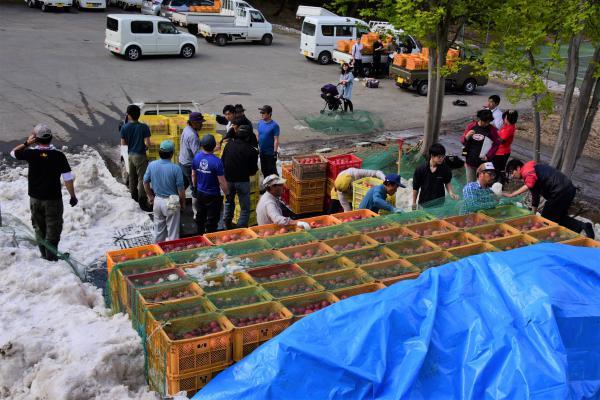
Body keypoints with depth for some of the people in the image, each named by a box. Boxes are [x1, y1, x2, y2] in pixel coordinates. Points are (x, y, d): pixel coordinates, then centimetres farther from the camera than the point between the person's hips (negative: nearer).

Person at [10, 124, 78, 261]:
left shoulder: (31, 153, -11)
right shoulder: (58, 155, -16)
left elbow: (13, 153, 11)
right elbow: (68, 179, -13)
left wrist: (27, 143, 6)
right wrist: (73, 196, -2)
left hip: (35, 198, 3)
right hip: (53, 199, -3)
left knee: (39, 227, 20)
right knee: (53, 229, 10)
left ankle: (44, 254, 32)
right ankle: (51, 257, 14)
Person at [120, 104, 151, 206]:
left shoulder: (124, 128, -4)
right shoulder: (144, 127, -15)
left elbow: (123, 143, 2)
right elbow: (147, 143, -19)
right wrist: (145, 147, 3)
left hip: (130, 155, 5)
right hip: (140, 156, -5)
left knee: (132, 178, 17)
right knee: (142, 178, -1)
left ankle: (134, 198, 28)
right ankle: (141, 201, -2)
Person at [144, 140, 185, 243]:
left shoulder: (152, 165, -8)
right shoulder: (176, 168, -20)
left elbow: (145, 182, 4)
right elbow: (181, 190, -14)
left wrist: (150, 197, 19)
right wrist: (183, 204, 2)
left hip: (157, 200, 5)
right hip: (171, 203, -5)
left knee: (158, 228, 21)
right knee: (172, 231, 8)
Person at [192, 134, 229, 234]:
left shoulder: (196, 157, -8)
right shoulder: (216, 161, -25)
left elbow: (193, 175, 6)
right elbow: (222, 182, -20)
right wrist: (227, 194, -6)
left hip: (200, 193, 6)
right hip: (213, 196, -6)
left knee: (200, 216, 24)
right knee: (212, 220, 8)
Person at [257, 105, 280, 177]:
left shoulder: (274, 125, -16)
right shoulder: (260, 123, 3)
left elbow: (276, 140, -16)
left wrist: (275, 152, -19)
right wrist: (257, 147, 11)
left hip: (270, 152, -6)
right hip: (262, 152, 6)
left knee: (272, 171, 2)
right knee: (264, 170, 17)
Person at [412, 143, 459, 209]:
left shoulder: (445, 169, -12)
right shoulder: (420, 169, -15)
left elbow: (447, 182, 5)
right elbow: (416, 188, -5)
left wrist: (451, 193, -13)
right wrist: (414, 203, 2)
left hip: (439, 202, 1)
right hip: (424, 203, -1)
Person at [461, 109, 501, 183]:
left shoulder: (492, 129, -4)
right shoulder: (471, 126, 0)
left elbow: (496, 144, 1)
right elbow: (462, 141, 5)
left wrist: (488, 156, -9)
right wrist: (467, 136, -18)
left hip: (483, 163, -2)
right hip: (470, 162, 2)